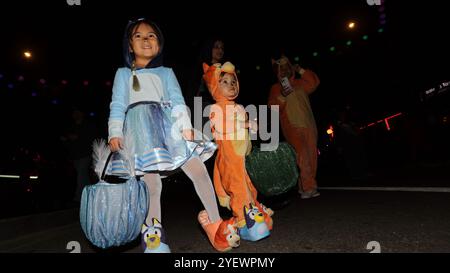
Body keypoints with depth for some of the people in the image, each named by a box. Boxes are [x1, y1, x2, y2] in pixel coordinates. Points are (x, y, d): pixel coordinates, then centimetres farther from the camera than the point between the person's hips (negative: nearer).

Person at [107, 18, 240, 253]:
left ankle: (214, 222, 4)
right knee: (151, 183, -7)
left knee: (199, 170, -10)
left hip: (167, 124, 2)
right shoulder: (124, 74, 20)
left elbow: (177, 101, 8)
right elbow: (117, 105, 10)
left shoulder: (166, 73, 21)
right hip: (141, 128, -1)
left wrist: (186, 126, -7)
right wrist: (115, 133, -4)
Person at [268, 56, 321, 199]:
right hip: (293, 128, -4)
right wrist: (282, 96, -17)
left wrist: (300, 70, 3)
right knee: (302, 155, -14)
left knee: (312, 156, 3)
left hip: (309, 125, 4)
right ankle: (308, 187, -9)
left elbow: (314, 82, 5)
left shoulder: (300, 83, 19)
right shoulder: (276, 88, 8)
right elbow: (273, 107, -1)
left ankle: (304, 187, 13)